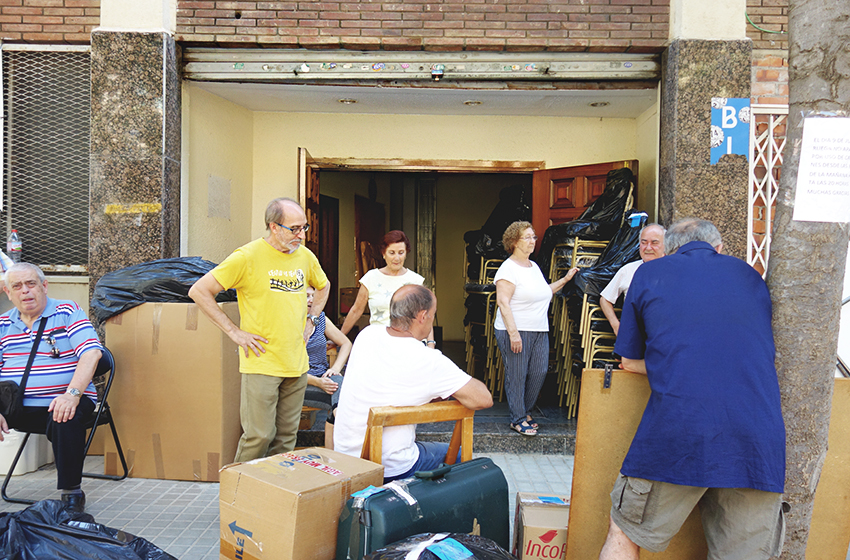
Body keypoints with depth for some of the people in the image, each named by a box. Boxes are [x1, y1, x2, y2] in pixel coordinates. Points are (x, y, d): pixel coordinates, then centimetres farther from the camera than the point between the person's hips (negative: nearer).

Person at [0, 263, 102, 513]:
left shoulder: (68, 312, 1)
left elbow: (92, 352, -12)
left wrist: (72, 394, -26)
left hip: (59, 402, -4)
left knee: (66, 418, -35)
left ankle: (71, 491, -15)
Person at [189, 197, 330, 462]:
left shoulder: (305, 256, 8)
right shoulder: (247, 257, -10)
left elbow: (323, 286, 29)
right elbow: (199, 291, -8)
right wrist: (233, 331, -10)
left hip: (297, 363, 6)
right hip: (261, 363, -5)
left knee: (287, 436, 11)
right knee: (259, 436, -5)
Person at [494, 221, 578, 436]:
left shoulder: (534, 266, 17)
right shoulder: (508, 268, -10)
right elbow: (503, 302, -16)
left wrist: (565, 279, 23)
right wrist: (513, 333, -22)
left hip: (540, 331, 8)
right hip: (516, 331, -8)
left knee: (539, 372, 7)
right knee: (517, 376, -2)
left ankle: (525, 411, 25)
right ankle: (518, 419, 10)